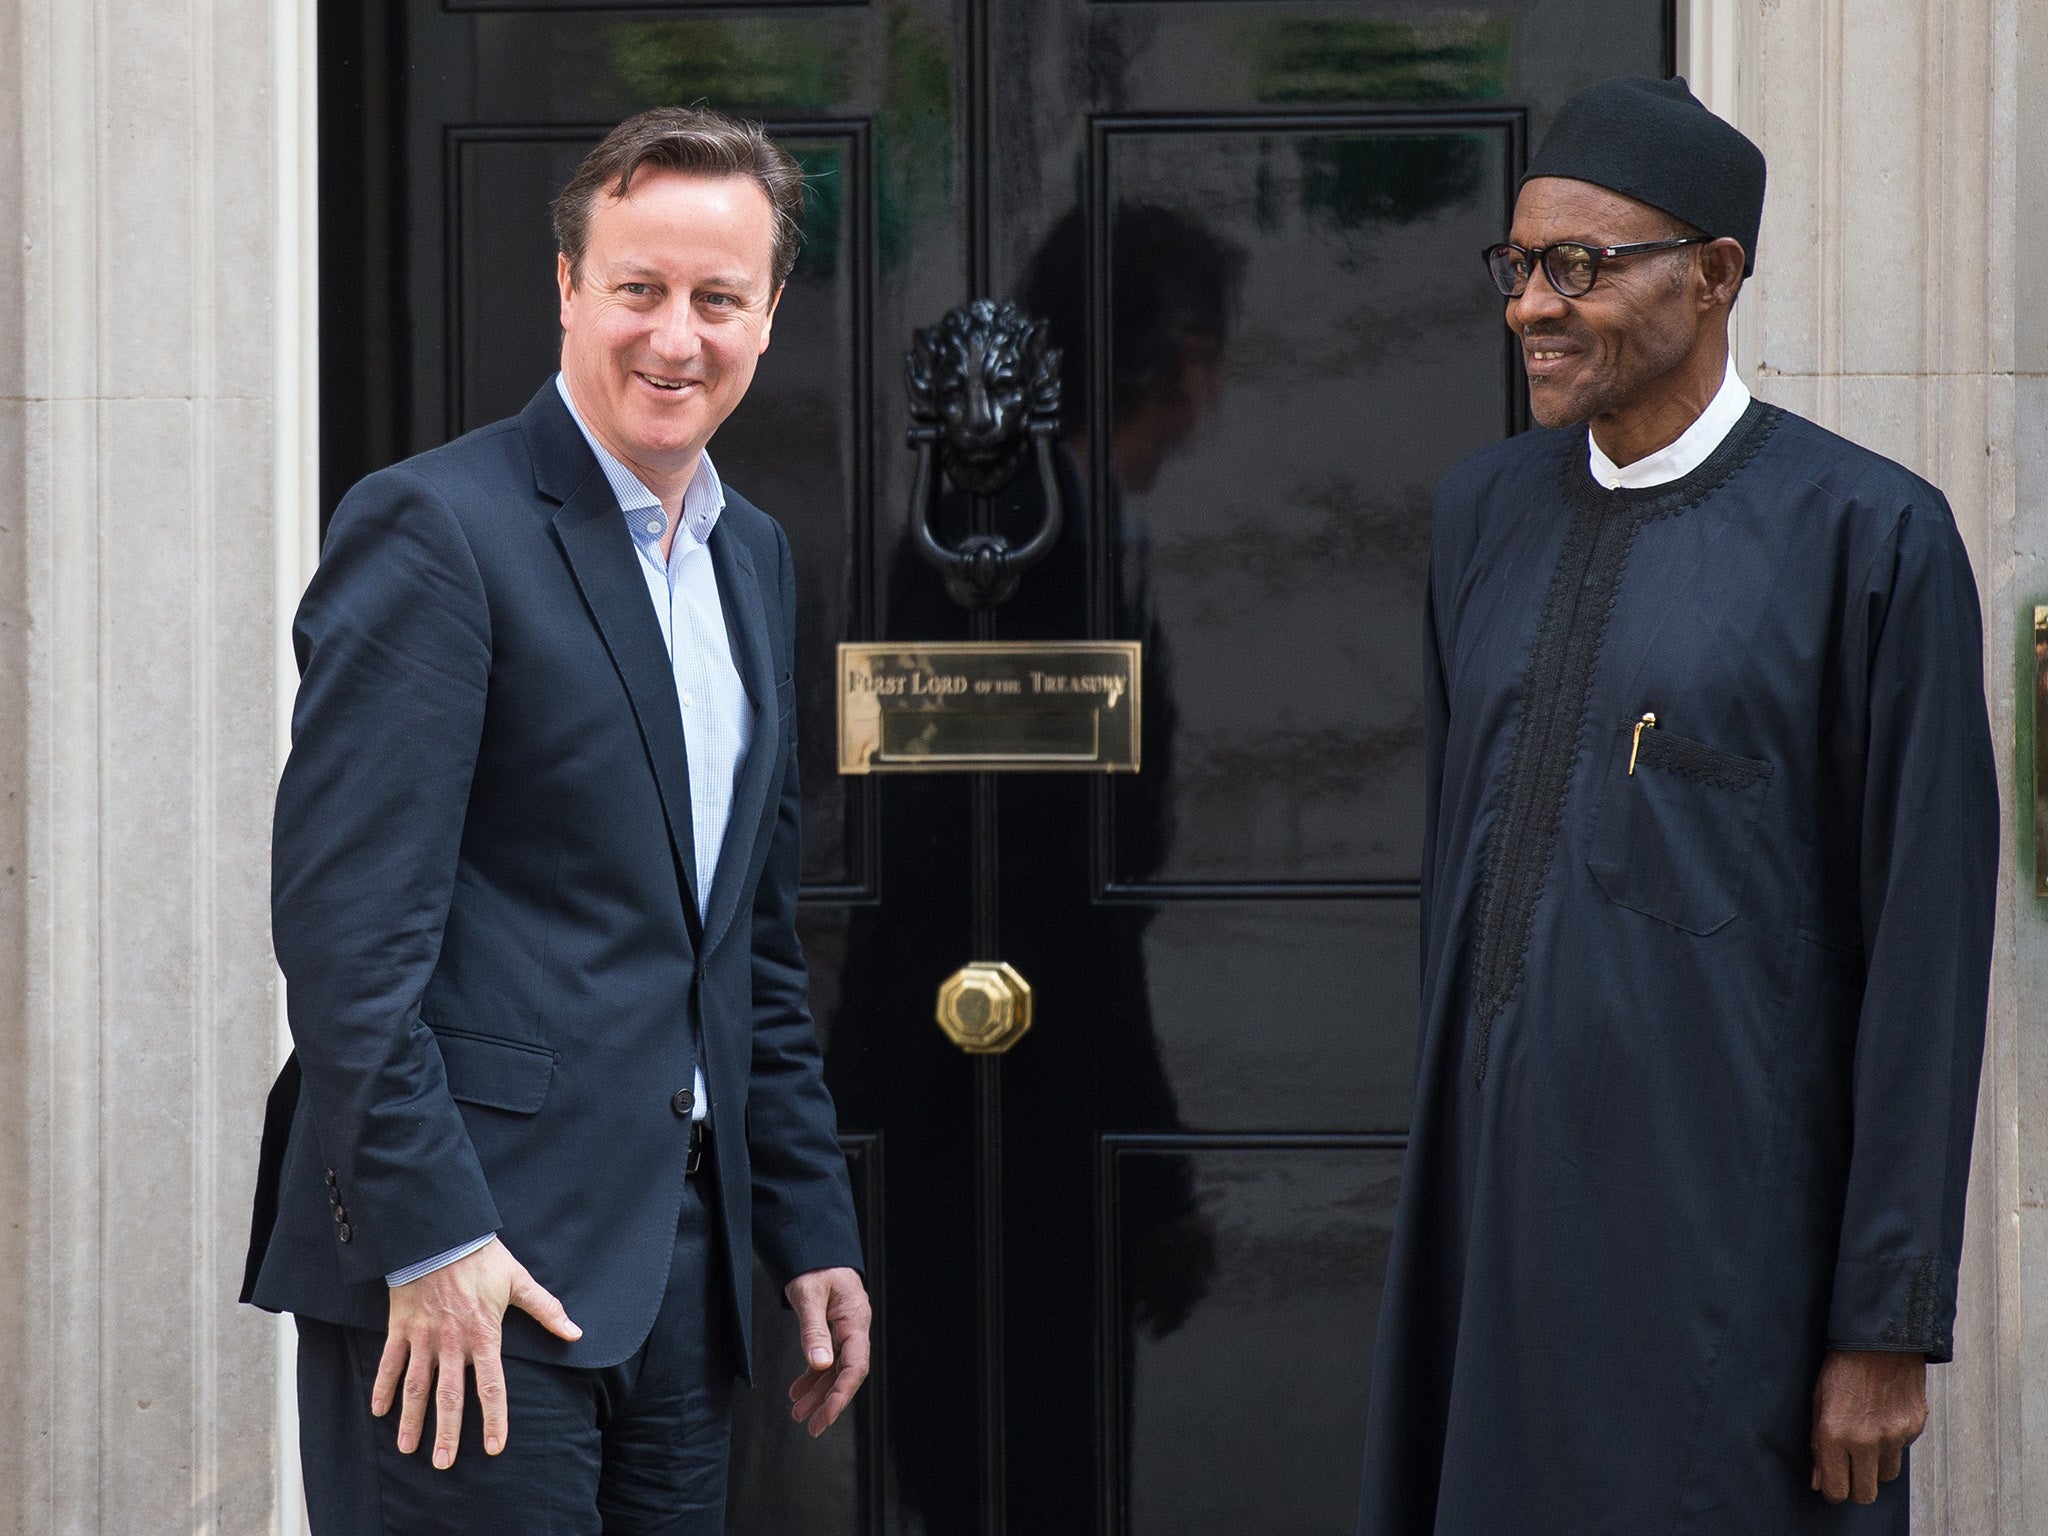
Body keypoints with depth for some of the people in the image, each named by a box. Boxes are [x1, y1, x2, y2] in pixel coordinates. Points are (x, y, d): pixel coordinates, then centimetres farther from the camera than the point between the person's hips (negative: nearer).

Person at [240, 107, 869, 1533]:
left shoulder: (754, 556, 17)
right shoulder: (433, 528, -8)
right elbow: (344, 919, -15)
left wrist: (811, 1230, 19)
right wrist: (427, 1234, -19)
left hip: (680, 1259, 8)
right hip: (466, 1259, -8)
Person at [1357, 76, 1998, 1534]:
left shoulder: (1871, 535, -7)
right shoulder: (1486, 510, 12)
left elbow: (1927, 956, -9)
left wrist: (1890, 1329, -10)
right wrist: (1444, 1171, 14)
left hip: (1723, 1229, -5)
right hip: (1494, 1200, 6)